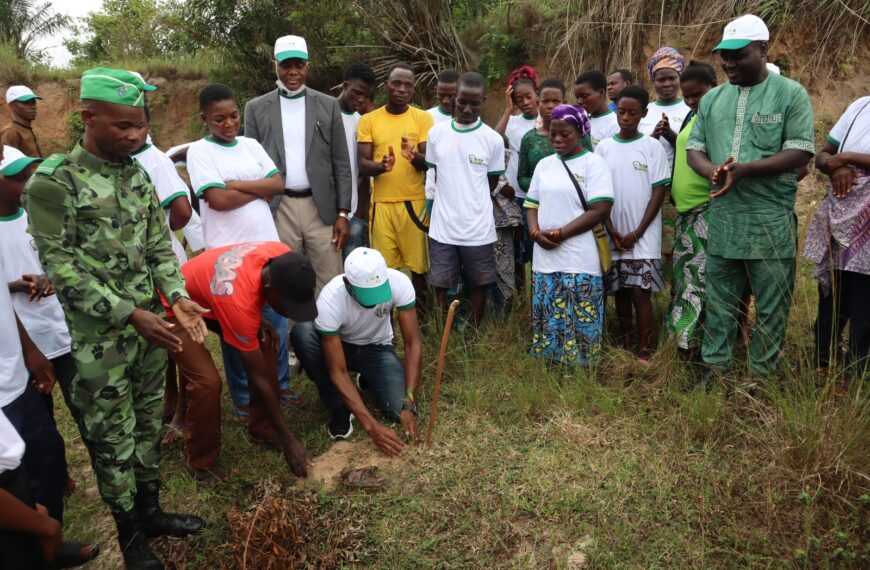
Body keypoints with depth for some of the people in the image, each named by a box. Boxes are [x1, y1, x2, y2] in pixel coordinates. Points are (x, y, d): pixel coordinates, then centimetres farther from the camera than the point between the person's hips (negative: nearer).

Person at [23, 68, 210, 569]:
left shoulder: (138, 174, 5)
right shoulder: (53, 181, -14)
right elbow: (61, 267, -16)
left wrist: (178, 298, -6)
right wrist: (129, 314, -20)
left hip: (151, 325, 6)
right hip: (100, 338, -5)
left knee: (149, 421, 18)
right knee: (113, 437, 9)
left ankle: (151, 510, 38)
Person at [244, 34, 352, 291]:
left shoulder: (328, 105, 5)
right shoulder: (256, 108, 5)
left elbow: (341, 164, 4)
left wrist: (343, 213, -3)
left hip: (322, 207, 0)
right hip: (278, 209, 0)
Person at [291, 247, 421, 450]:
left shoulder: (399, 282, -30)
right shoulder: (330, 300, -35)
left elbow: (413, 343, -24)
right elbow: (337, 372, -33)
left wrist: (409, 405, -33)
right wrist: (371, 426, -39)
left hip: (377, 348, 1)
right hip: (338, 346, -1)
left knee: (400, 412, -25)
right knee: (302, 332, -35)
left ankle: (369, 380, 12)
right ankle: (340, 407, -13)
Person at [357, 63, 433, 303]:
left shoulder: (423, 118, 3)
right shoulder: (368, 120, 5)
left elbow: (430, 163, -3)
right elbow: (363, 165, 0)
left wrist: (414, 156, -25)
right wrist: (381, 166, -22)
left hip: (414, 203, 0)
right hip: (381, 203, 1)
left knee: (418, 263, 3)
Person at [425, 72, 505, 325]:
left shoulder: (493, 139, -4)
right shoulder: (436, 133, 1)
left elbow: (492, 183, 5)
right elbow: (432, 178, 10)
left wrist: (469, 204, 6)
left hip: (478, 229, -1)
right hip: (442, 228, 2)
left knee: (478, 285, 12)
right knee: (441, 286, 9)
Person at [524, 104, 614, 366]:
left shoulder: (594, 163, -4)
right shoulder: (544, 164, 13)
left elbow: (600, 210, -12)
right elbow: (532, 205, 14)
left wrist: (560, 234, -14)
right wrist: (535, 232, -7)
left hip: (580, 261, -5)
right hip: (544, 259, 5)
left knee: (579, 327, 1)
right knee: (546, 325, 12)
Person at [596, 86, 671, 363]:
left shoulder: (652, 147, -1)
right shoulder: (603, 147, 5)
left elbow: (658, 192, -3)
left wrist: (637, 233, -10)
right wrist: (612, 231, -4)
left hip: (643, 237, -3)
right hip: (613, 236, 3)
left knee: (640, 293, -6)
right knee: (620, 292, 10)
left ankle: (644, 352, 2)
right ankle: (623, 346, 21)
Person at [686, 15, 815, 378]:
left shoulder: (791, 94, -2)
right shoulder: (713, 98, 11)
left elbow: (800, 153, -9)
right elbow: (694, 148, 10)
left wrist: (744, 169, -21)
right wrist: (712, 170, -13)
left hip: (771, 220, -4)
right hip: (722, 218, 4)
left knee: (771, 306, 6)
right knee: (719, 301, 11)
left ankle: (762, 378, 19)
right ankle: (714, 369, 23)